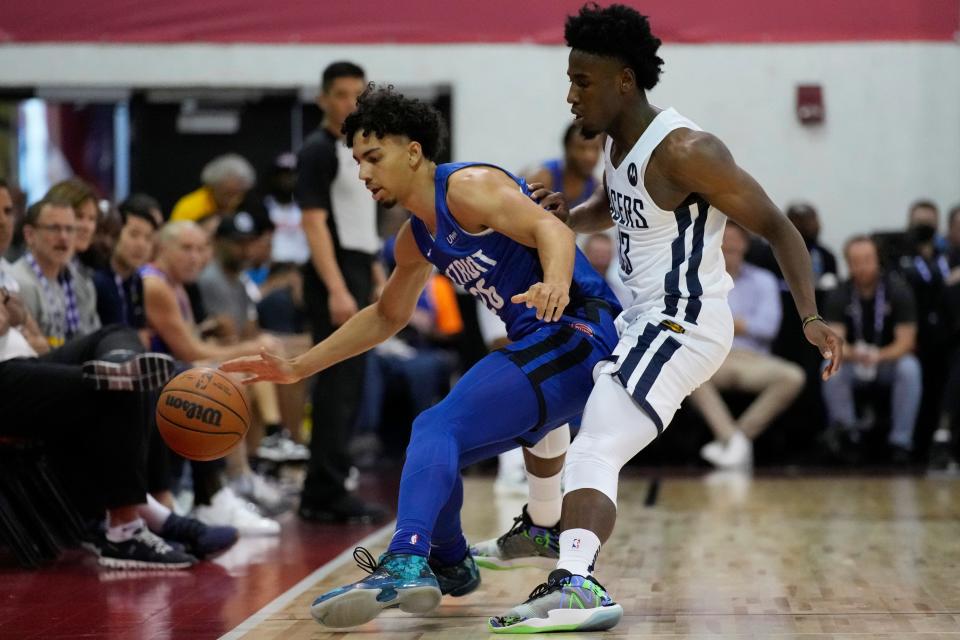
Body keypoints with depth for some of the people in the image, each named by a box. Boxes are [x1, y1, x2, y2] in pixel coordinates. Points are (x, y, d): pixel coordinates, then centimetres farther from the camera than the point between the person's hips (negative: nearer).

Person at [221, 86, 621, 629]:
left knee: (439, 428, -24)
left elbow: (551, 229, -25)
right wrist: (296, 368, 27)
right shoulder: (417, 239, 18)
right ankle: (449, 565, 39)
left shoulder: (468, 188, -11)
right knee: (437, 451, 18)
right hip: (539, 342, 10)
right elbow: (385, 318, 30)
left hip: (578, 329, -10)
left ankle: (406, 564, -40)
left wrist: (556, 283, -47)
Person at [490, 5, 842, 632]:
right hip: (643, 318, 11)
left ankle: (578, 585, -42)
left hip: (683, 326, -11)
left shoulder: (682, 151, -21)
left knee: (594, 453, -26)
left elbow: (776, 227, -19)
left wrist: (811, 316, -30)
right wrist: (566, 219, 4)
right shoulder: (618, 143, 6)